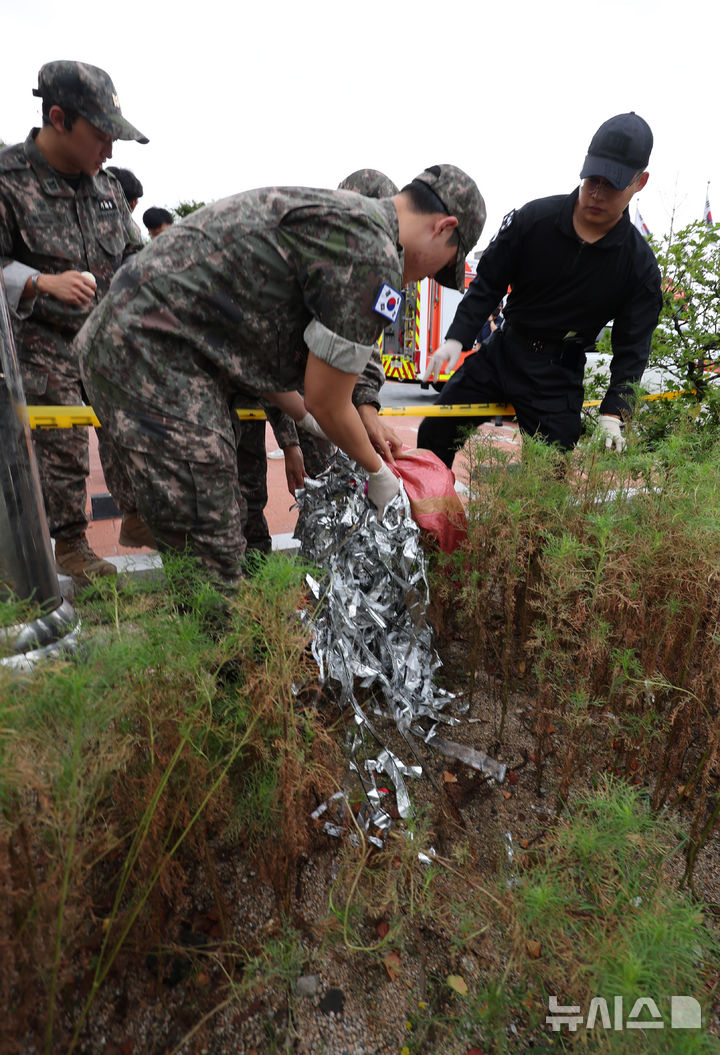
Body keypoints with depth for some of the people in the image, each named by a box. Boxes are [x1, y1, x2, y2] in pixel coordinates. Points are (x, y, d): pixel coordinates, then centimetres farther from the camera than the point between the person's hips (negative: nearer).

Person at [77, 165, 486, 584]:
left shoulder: (331, 209, 19)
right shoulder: (374, 256, -12)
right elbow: (327, 404, -9)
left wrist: (307, 419, 29)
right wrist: (378, 472, 8)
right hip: (154, 350, -11)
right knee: (212, 553, -6)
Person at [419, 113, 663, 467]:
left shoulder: (640, 265, -8)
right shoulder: (533, 219, -7)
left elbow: (632, 348, -4)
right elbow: (487, 284, 0)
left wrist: (613, 412, -17)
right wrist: (456, 338, -14)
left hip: (558, 377, -1)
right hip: (501, 353, 2)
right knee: (433, 434, 4)